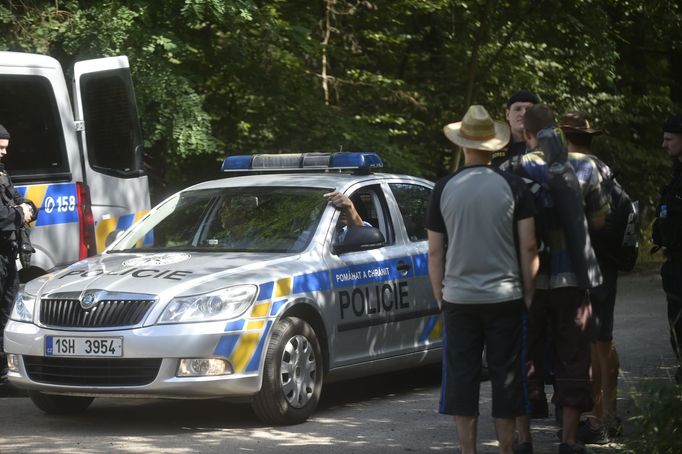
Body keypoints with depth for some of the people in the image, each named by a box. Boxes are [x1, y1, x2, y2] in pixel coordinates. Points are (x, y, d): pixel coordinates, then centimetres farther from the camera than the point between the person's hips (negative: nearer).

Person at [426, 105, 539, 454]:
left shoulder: (444, 190, 0)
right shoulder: (513, 187, -3)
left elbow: (435, 252, 3)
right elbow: (529, 247, -5)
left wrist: (440, 298, 11)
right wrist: (528, 293, 4)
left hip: (458, 298, 1)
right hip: (505, 297, 0)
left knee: (461, 379, 6)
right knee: (505, 378, 6)